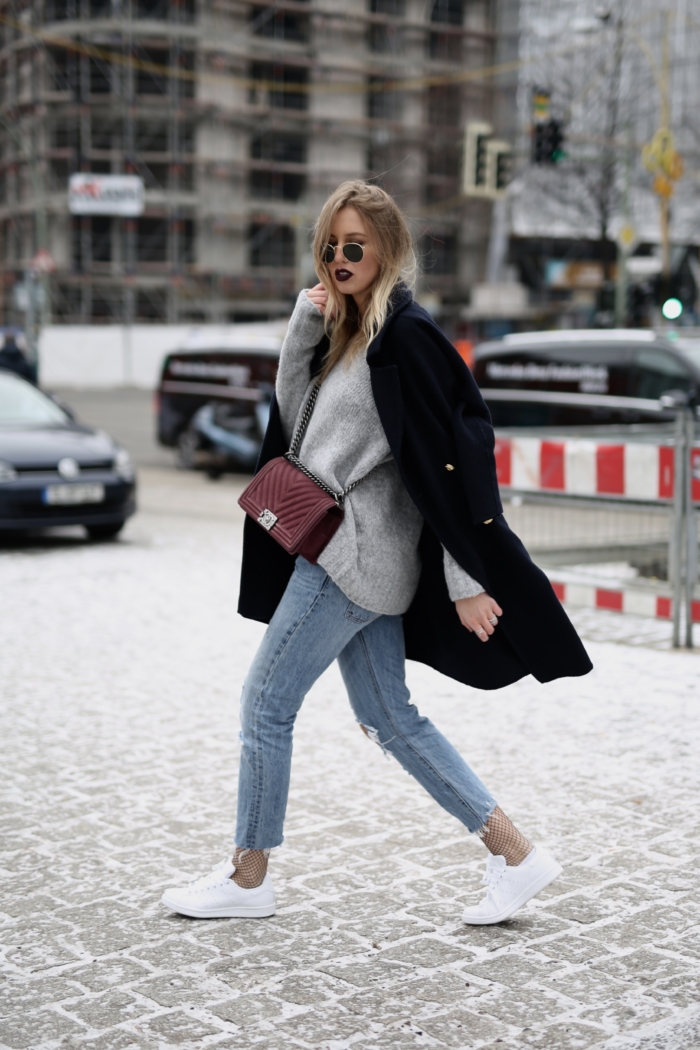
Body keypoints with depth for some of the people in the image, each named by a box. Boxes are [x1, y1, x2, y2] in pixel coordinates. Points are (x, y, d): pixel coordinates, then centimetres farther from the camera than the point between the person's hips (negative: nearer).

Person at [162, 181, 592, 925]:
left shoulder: (405, 337, -14)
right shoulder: (349, 332, 14)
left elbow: (448, 461, -18)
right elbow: (295, 417, 12)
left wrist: (464, 580, -20)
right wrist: (303, 327, -2)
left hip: (354, 554, -10)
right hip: (344, 551, 10)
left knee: (265, 704, 1)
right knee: (386, 717, 12)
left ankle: (247, 877, 17)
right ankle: (514, 854, 15)